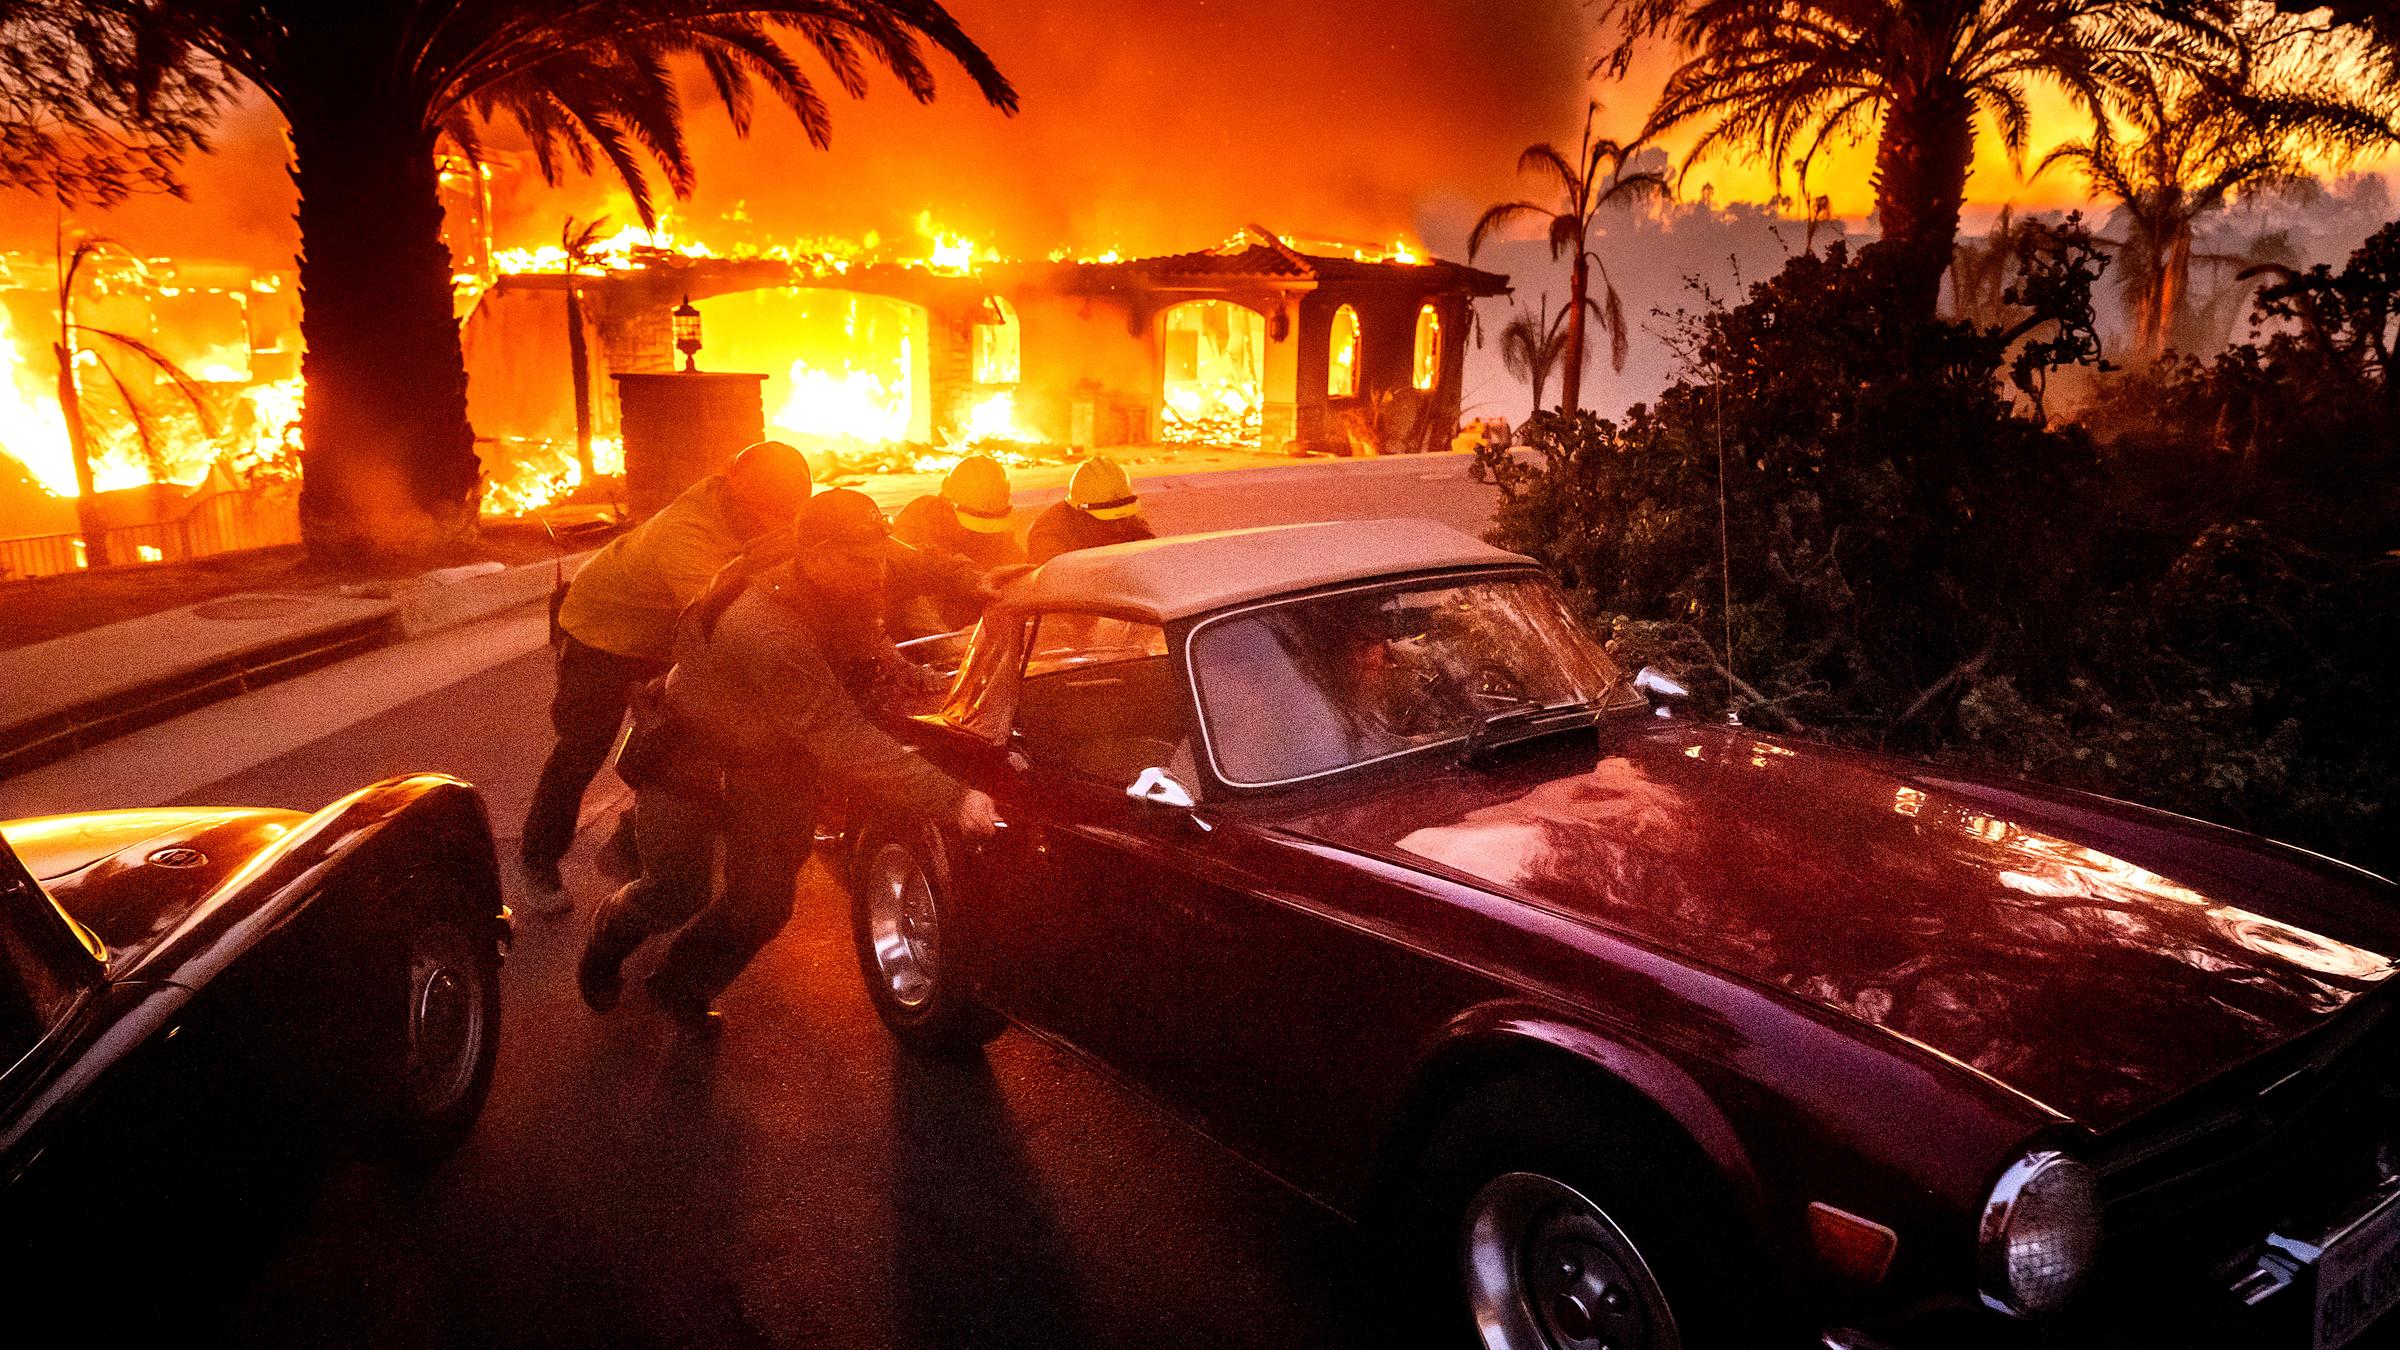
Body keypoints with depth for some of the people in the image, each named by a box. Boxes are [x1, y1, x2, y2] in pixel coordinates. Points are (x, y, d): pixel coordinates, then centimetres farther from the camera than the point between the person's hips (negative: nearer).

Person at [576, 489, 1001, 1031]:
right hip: (691, 755, -6)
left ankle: (681, 980, 30)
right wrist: (953, 800, -54)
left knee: (763, 903, 1)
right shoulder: (767, 632, -43)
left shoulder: (841, 600, -18)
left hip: (771, 761, 6)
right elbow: (845, 745, -49)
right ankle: (609, 931, 31)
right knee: (675, 896, -7)